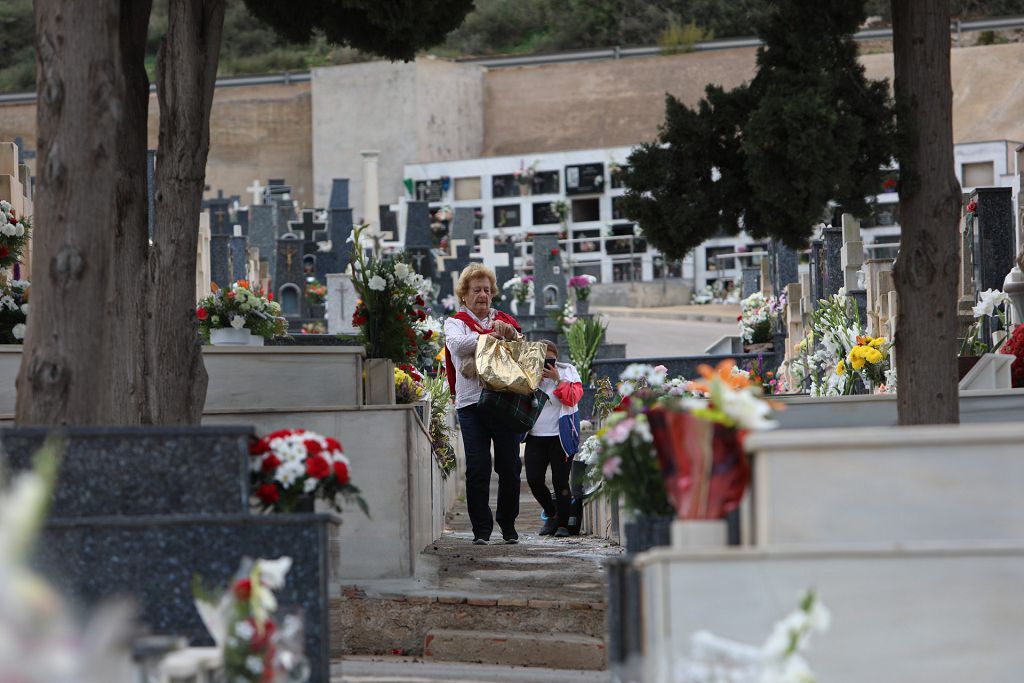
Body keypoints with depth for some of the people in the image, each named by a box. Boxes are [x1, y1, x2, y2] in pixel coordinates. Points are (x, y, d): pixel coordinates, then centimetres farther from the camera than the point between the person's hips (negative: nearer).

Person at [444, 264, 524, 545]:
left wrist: (508, 331, -10)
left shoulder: (503, 320, 18)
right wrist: (492, 335, -16)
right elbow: (457, 344, -12)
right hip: (472, 403, -2)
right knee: (477, 469, -5)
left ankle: (508, 524, 17)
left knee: (510, 466, 3)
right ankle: (481, 529, 0)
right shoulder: (456, 322, 10)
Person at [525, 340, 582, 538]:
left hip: (560, 436, -3)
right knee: (534, 479, -4)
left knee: (560, 481, -5)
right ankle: (551, 515, 20)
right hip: (535, 436, 3)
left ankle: (563, 523, 8)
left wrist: (557, 380, -16)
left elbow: (573, 398, -10)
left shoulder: (567, 372, 3)